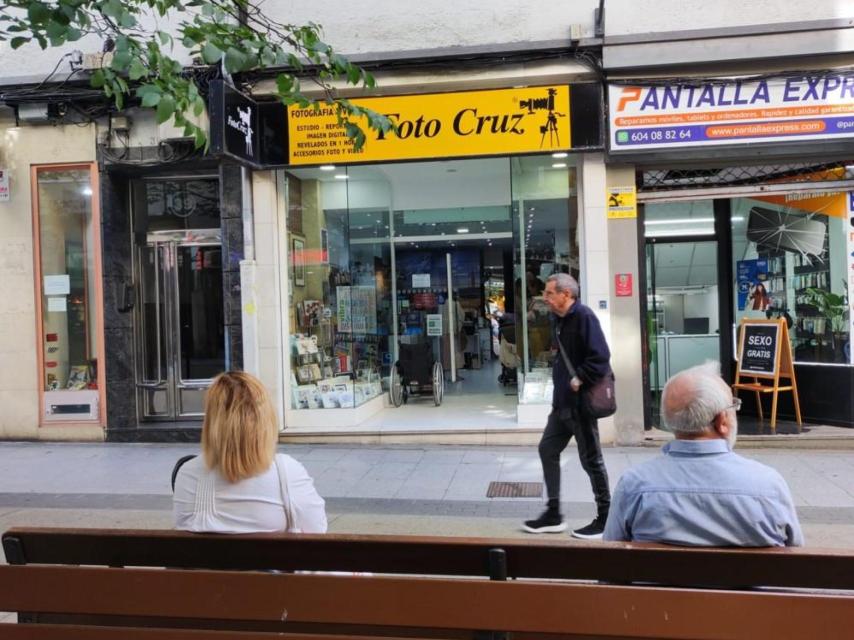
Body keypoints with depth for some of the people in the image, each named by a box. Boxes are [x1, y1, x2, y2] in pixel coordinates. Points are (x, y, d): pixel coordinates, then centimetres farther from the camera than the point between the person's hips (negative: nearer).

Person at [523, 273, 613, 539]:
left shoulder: (584, 316, -16)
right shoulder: (560, 319, 12)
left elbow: (600, 357, -25)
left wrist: (579, 380, -21)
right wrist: (562, 381, 12)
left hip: (581, 402, -10)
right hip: (563, 402, 10)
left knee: (590, 459, 2)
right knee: (547, 450, 12)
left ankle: (604, 519, 18)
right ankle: (553, 514, 23)